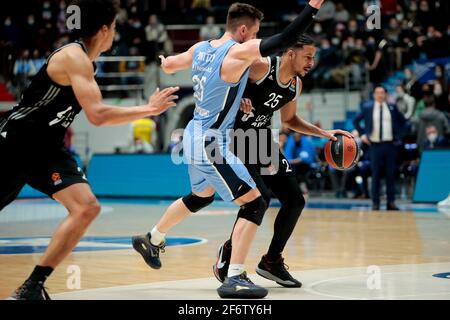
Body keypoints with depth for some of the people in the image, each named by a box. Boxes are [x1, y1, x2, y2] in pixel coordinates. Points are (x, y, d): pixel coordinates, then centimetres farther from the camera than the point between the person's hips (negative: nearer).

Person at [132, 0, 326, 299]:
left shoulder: (200, 49, 5)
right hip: (211, 144, -9)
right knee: (255, 204, -8)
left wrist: (166, 62, 45)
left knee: (201, 196, 33)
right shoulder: (239, 52, -18)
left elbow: (169, 65, 22)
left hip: (196, 137, 9)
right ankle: (234, 279, -13)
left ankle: (151, 240, 49)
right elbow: (285, 40, -26)